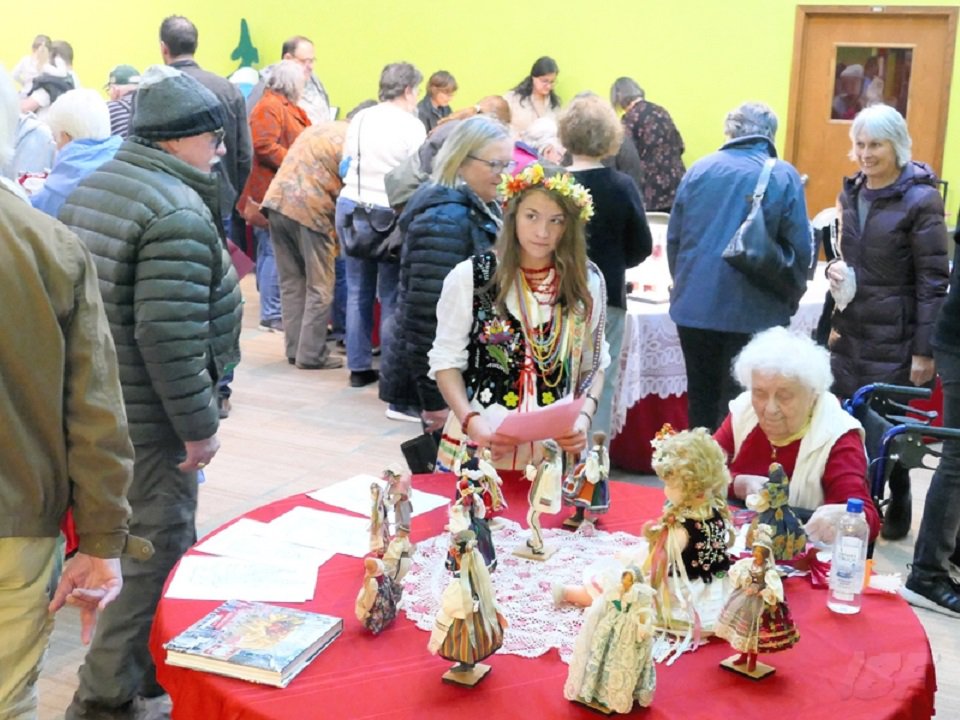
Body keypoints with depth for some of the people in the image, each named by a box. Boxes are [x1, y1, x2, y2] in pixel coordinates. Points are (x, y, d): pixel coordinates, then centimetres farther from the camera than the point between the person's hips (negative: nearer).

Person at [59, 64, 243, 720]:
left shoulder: (91, 190, 10)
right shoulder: (177, 212, -21)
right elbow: (170, 337, -26)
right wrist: (200, 425, -17)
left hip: (96, 408, 9)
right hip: (150, 423, -9)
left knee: (147, 541, 21)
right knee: (155, 549, 4)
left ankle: (142, 667, 36)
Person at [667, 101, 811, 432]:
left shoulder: (699, 169, 4)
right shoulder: (783, 176, -4)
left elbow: (674, 238, 7)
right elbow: (800, 249, -8)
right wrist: (790, 299, 8)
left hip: (694, 307, 3)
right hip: (752, 313, -3)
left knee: (701, 398, 16)